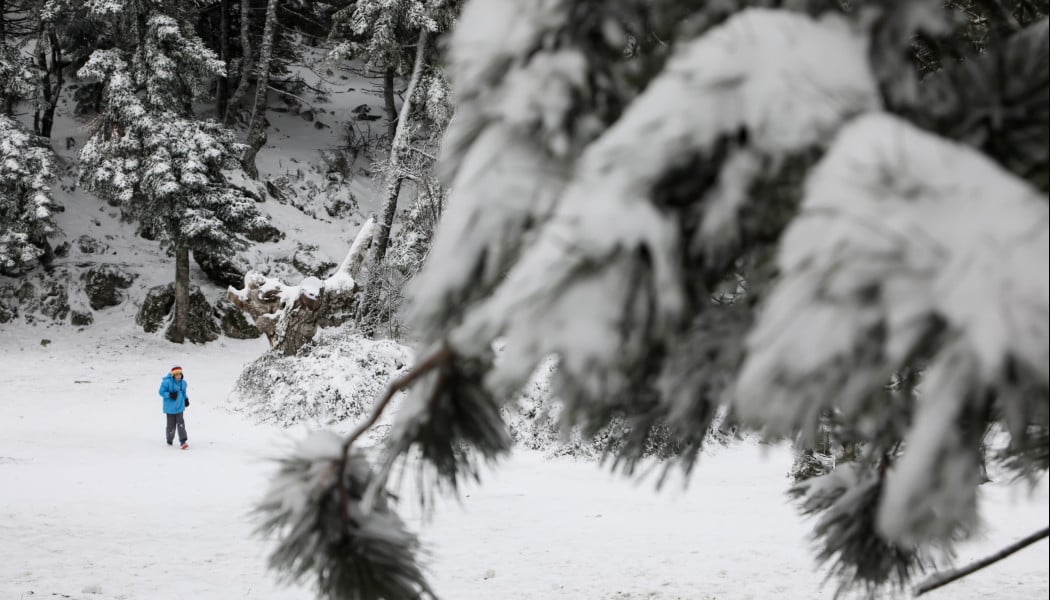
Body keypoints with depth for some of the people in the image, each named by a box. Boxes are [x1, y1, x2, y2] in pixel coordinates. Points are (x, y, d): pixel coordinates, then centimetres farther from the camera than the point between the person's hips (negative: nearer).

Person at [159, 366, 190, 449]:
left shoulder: (183, 383, 3)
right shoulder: (167, 382, -16)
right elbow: (161, 392, -12)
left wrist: (186, 399, 10)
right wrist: (170, 395, -26)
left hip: (179, 407, 3)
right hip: (170, 408, -3)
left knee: (180, 423, -9)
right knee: (171, 425, 3)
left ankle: (183, 442, -11)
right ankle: (169, 439, 31)